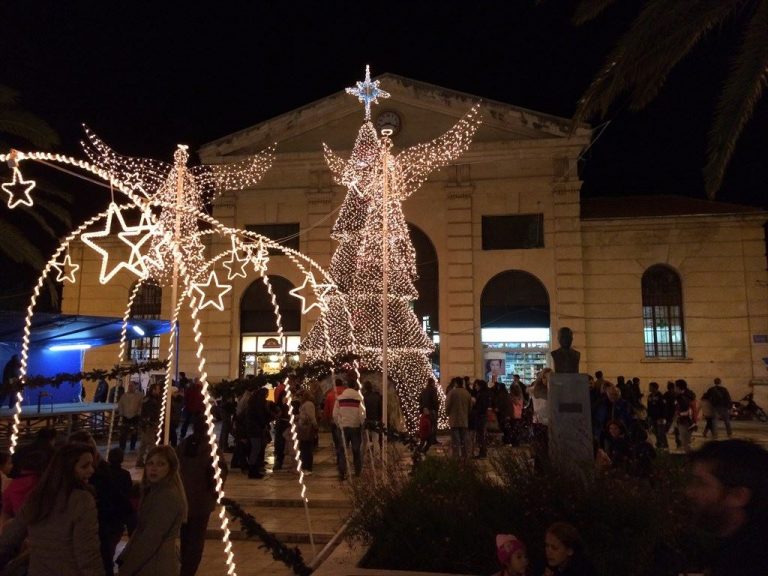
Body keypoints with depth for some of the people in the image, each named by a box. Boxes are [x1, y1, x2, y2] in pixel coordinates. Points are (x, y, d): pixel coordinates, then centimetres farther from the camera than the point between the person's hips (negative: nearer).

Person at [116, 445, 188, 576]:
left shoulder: (168, 496, -21)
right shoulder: (154, 491, 10)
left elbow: (150, 539, -21)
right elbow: (141, 530, 11)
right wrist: (124, 559, 5)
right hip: (152, 563, 9)